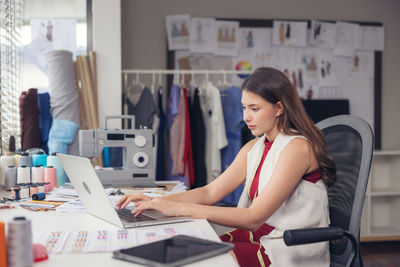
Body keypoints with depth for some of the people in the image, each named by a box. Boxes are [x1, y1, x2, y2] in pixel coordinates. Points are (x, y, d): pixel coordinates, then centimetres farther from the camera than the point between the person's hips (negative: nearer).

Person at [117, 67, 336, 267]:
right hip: (261, 235, 7)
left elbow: (254, 217, -24)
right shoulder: (254, 148, 9)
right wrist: (156, 202, -9)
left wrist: (180, 208, -27)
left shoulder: (298, 147, -18)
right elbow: (210, 192, 6)